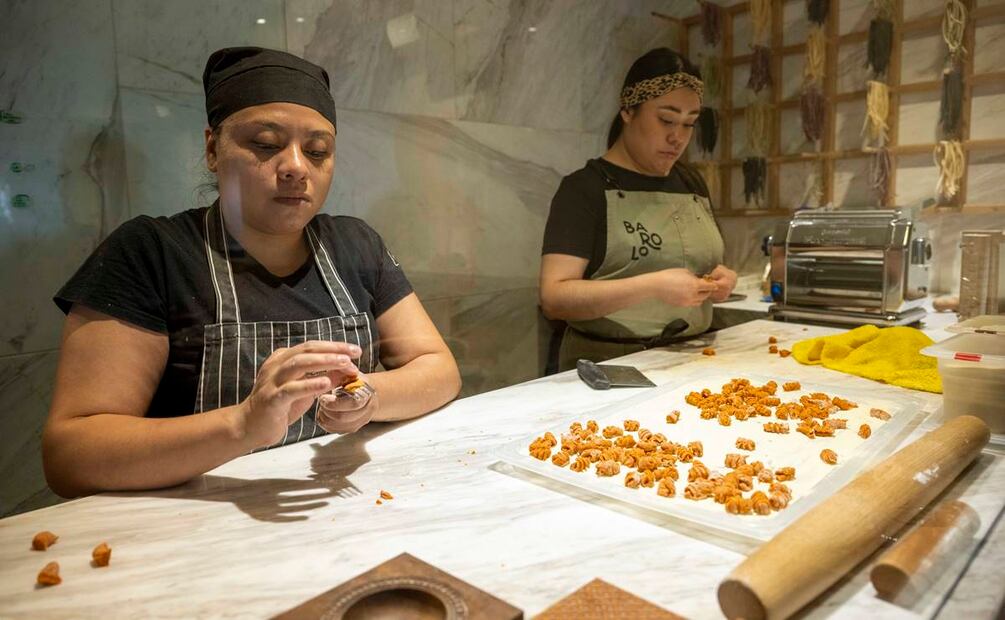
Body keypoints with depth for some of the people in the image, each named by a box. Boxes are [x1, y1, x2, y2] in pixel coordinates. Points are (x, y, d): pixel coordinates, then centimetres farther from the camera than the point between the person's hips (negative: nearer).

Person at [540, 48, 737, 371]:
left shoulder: (691, 183, 12)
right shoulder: (585, 188, -6)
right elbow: (554, 298, -15)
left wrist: (719, 279, 3)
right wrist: (653, 286, -22)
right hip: (609, 367, -5)